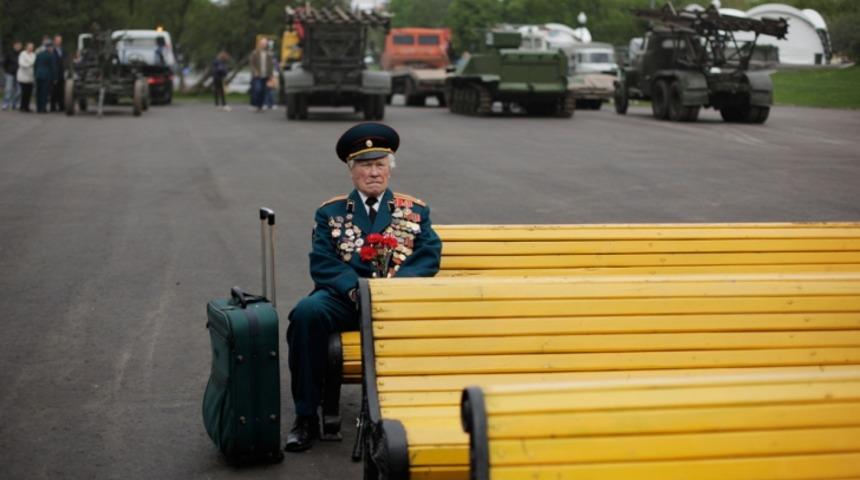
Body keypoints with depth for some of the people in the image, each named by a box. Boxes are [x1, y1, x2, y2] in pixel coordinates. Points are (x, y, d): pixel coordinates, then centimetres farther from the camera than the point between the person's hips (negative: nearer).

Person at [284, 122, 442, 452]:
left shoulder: (415, 211, 17)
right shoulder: (330, 213, 16)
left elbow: (429, 257, 3)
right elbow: (322, 264, 3)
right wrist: (356, 288, -17)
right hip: (344, 297, 1)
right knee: (307, 313, -32)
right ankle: (306, 418, -23)